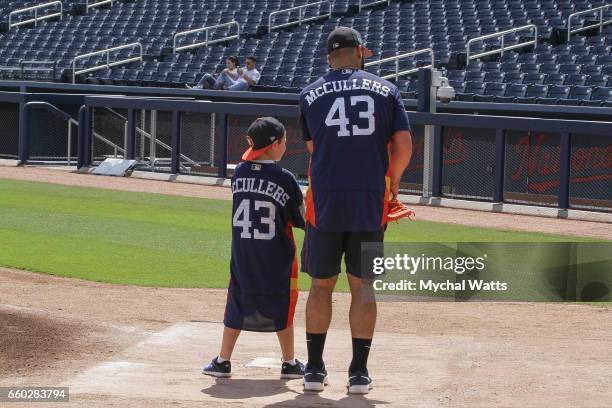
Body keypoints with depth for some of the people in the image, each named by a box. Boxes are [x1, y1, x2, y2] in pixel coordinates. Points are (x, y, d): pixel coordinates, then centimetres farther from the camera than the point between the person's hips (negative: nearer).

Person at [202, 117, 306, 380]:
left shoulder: (239, 173, -2)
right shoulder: (284, 178, -12)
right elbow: (302, 220, -2)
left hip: (242, 257, 3)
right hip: (277, 258, -3)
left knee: (237, 303, 12)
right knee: (281, 306, 8)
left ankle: (223, 361, 13)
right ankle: (289, 364, 15)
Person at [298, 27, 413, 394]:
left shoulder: (311, 95, 6)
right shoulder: (387, 91, 5)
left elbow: (313, 148, 11)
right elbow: (404, 146, -1)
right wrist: (392, 182, 16)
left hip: (325, 203, 0)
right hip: (371, 204, 0)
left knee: (321, 285, 10)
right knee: (363, 286, 7)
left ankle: (315, 370, 11)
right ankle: (359, 373, 7)